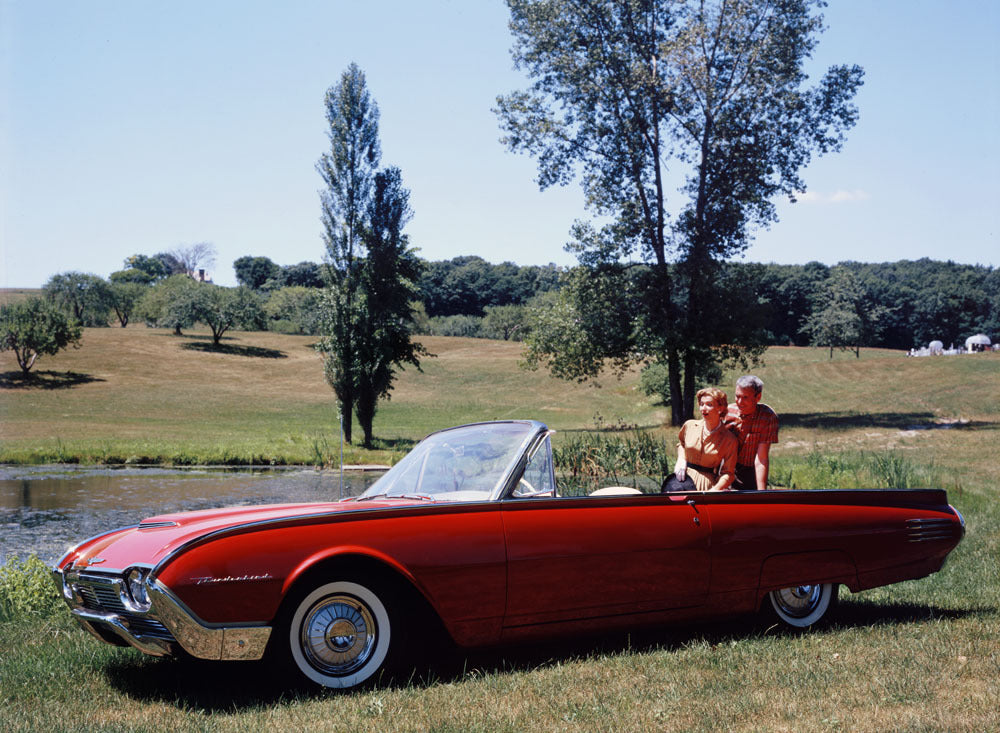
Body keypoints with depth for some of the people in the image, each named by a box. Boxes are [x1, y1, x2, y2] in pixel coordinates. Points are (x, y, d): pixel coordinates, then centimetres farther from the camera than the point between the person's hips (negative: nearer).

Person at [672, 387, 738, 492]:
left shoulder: (730, 440, -2)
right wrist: (681, 460, 9)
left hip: (709, 484, -2)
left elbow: (728, 473, -1)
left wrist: (714, 490, -19)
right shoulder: (689, 426, 6)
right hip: (685, 479, 2)